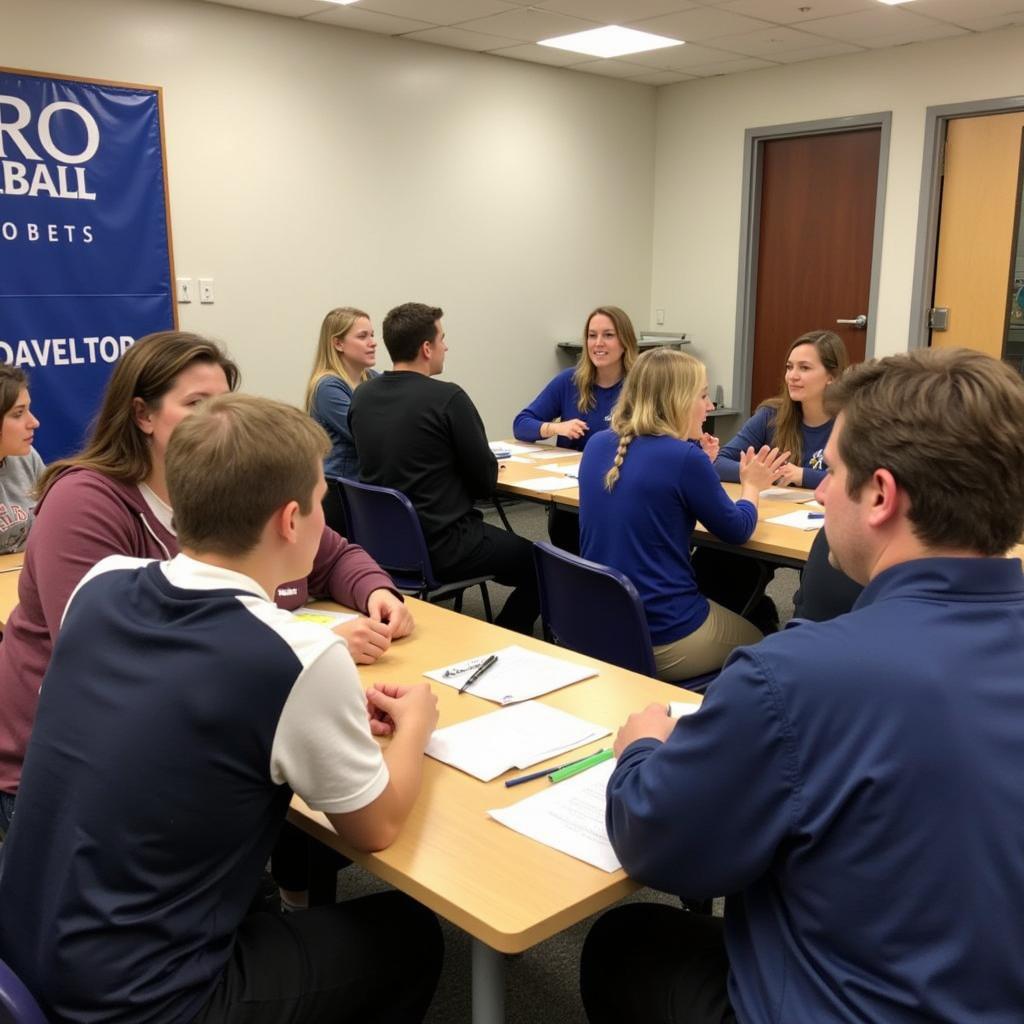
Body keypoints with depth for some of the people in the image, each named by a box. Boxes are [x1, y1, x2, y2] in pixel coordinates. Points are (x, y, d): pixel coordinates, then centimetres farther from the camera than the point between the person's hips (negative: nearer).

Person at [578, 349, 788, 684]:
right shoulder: (684, 457, -18)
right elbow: (737, 531, -2)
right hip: (661, 640, -6)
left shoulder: (598, 445, 1)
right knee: (756, 642, 25)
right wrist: (752, 485, 16)